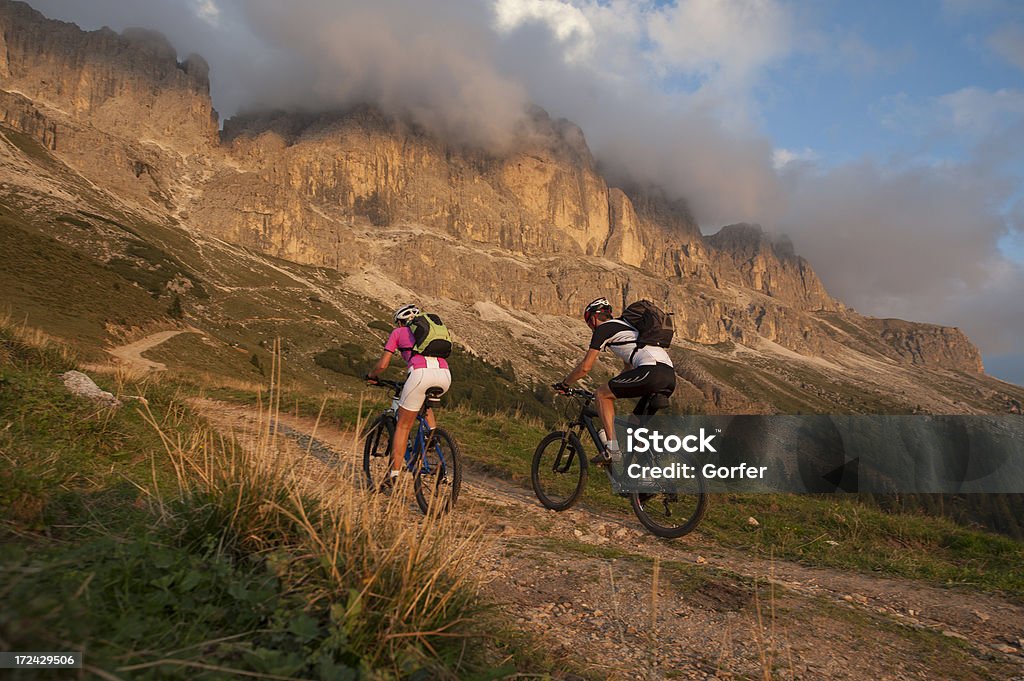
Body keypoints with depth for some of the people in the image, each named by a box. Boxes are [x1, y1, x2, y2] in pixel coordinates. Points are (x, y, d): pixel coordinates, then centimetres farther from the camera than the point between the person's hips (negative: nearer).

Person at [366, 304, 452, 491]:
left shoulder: (398, 332, 21)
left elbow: (382, 365, 16)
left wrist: (371, 375, 37)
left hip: (421, 373, -4)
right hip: (445, 375, 4)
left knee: (403, 427, 10)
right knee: (425, 403, 39)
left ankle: (393, 476, 10)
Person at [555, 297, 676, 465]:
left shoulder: (603, 328, 9)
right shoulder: (625, 326, 35)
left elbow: (585, 367, 8)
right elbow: (628, 368, 42)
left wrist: (563, 384, 23)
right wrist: (614, 391, 51)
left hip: (651, 370, -9)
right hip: (670, 376, 9)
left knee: (602, 393, 6)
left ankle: (612, 449, -2)